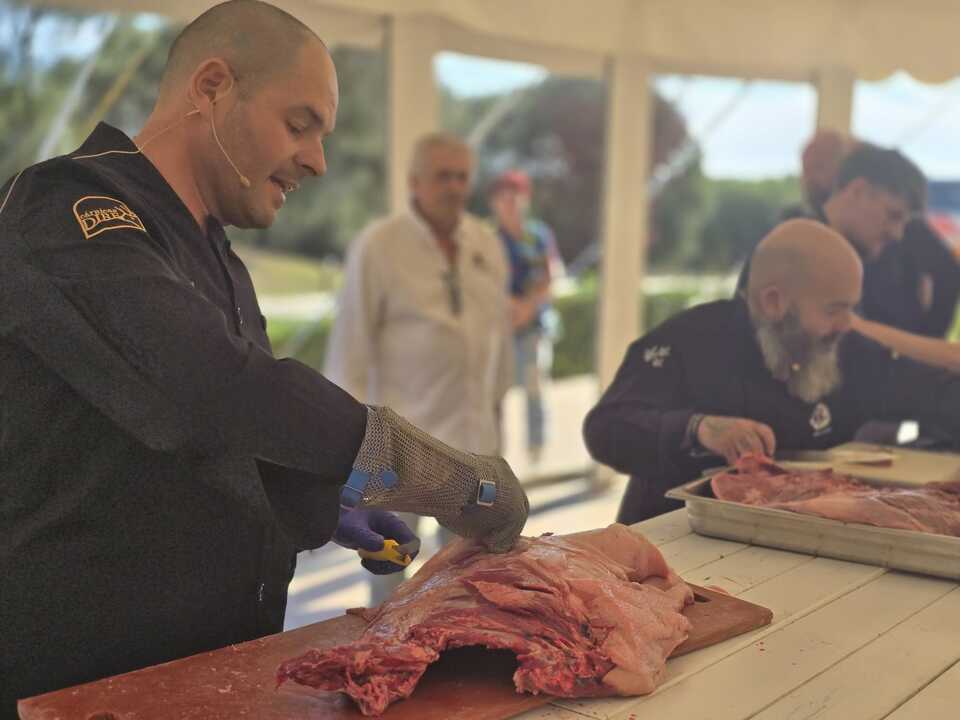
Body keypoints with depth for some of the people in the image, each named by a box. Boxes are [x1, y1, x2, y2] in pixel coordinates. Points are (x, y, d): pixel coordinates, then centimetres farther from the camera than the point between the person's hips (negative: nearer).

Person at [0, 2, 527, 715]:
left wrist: (323, 508, 6)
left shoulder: (216, 261, 15)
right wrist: (453, 481, -26)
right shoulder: (60, 210, -16)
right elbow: (209, 389, -32)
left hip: (222, 656, 8)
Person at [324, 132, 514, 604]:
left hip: (472, 429, 5)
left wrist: (497, 401, 14)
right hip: (402, 430, -5)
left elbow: (499, 328, 12)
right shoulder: (378, 246, -9)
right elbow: (350, 340, -9)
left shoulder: (487, 245, 6)